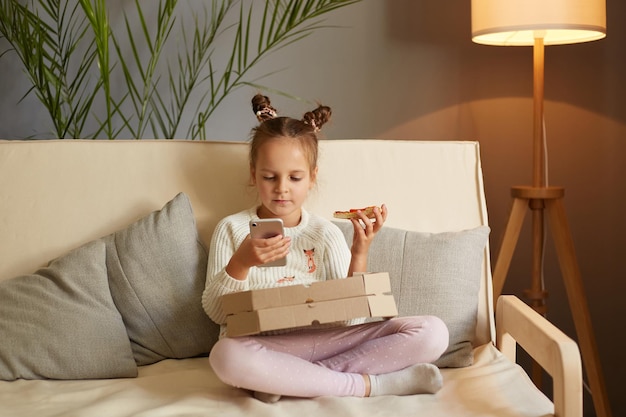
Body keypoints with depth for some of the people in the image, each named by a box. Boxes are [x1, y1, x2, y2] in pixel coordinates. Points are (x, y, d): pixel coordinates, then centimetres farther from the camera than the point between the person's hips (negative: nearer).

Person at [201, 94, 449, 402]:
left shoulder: (327, 234, 10)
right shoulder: (232, 228, 5)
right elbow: (216, 312, 0)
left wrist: (360, 254, -7)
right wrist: (240, 264, -16)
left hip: (323, 340, 3)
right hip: (262, 346, -2)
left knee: (432, 332, -14)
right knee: (226, 356, -40)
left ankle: (285, 380, -20)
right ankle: (370, 384, -22)